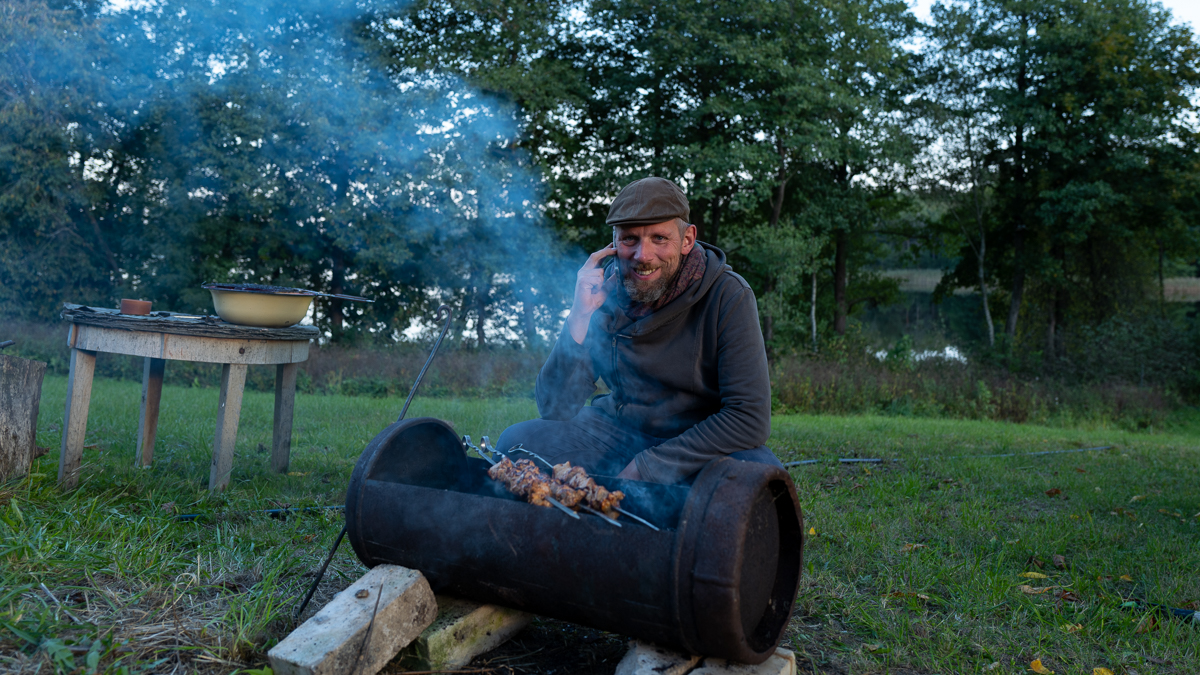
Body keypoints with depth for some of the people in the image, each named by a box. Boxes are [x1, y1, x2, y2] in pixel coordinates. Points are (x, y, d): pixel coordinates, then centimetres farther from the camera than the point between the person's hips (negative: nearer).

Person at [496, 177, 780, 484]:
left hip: (701, 447, -2)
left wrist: (646, 466, -23)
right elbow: (555, 409, -10)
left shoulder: (728, 296, -17)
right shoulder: (602, 289, -7)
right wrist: (580, 316, -23)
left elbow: (750, 417, -21)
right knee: (515, 441, -17)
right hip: (619, 433, 3)